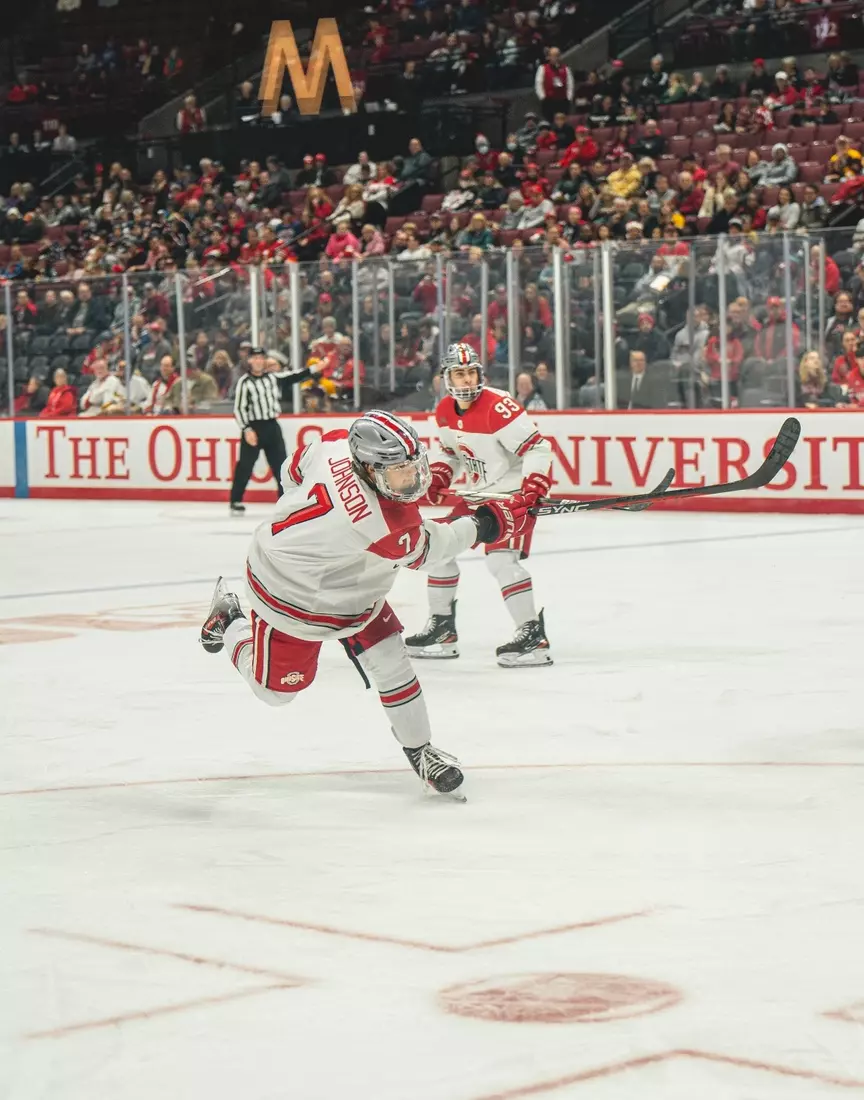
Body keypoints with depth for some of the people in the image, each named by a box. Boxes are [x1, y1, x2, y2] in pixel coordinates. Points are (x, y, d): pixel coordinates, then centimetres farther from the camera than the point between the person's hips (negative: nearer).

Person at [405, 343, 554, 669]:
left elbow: (537, 449, -24)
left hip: (514, 492, -9)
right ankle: (441, 628, 21)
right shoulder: (444, 411, 1)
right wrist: (437, 478, 1)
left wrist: (532, 492, -33)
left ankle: (533, 635, -18)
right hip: (479, 493, 9)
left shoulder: (498, 407, -24)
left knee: (501, 558, -23)